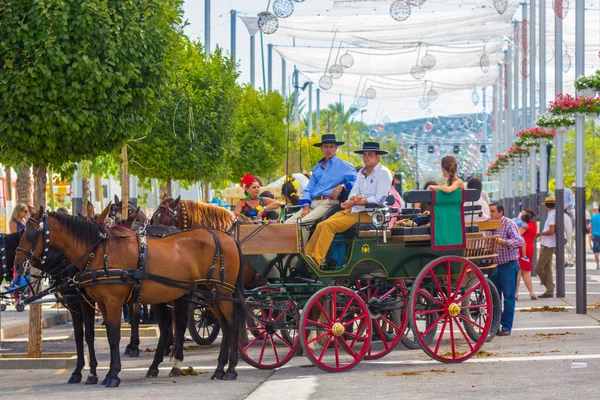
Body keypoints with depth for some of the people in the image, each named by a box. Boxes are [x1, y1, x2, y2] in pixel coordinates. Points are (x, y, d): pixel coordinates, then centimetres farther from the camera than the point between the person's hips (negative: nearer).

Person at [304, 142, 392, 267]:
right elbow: (353, 193, 17)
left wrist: (355, 202, -20)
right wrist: (355, 198, -9)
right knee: (321, 225, -12)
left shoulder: (383, 173, -2)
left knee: (329, 224, -25)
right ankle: (306, 255, -17)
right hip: (353, 210, 8)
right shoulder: (362, 172, 23)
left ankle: (316, 260, -28)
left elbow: (379, 199, -13)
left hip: (369, 214, -8)